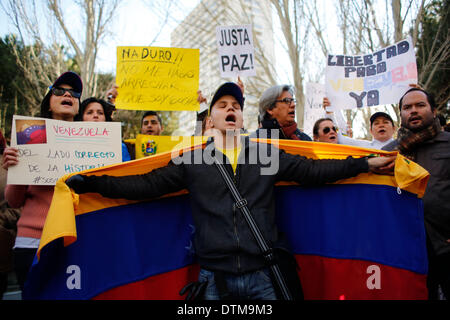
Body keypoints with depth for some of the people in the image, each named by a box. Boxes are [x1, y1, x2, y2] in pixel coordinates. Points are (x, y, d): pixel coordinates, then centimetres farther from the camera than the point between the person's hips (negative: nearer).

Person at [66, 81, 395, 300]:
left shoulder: (268, 154, 6)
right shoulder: (192, 161, 4)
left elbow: (311, 170, 3)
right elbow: (147, 185, 0)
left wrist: (366, 163, -2)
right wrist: (89, 183, -7)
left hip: (263, 278, 1)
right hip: (215, 279, 0)